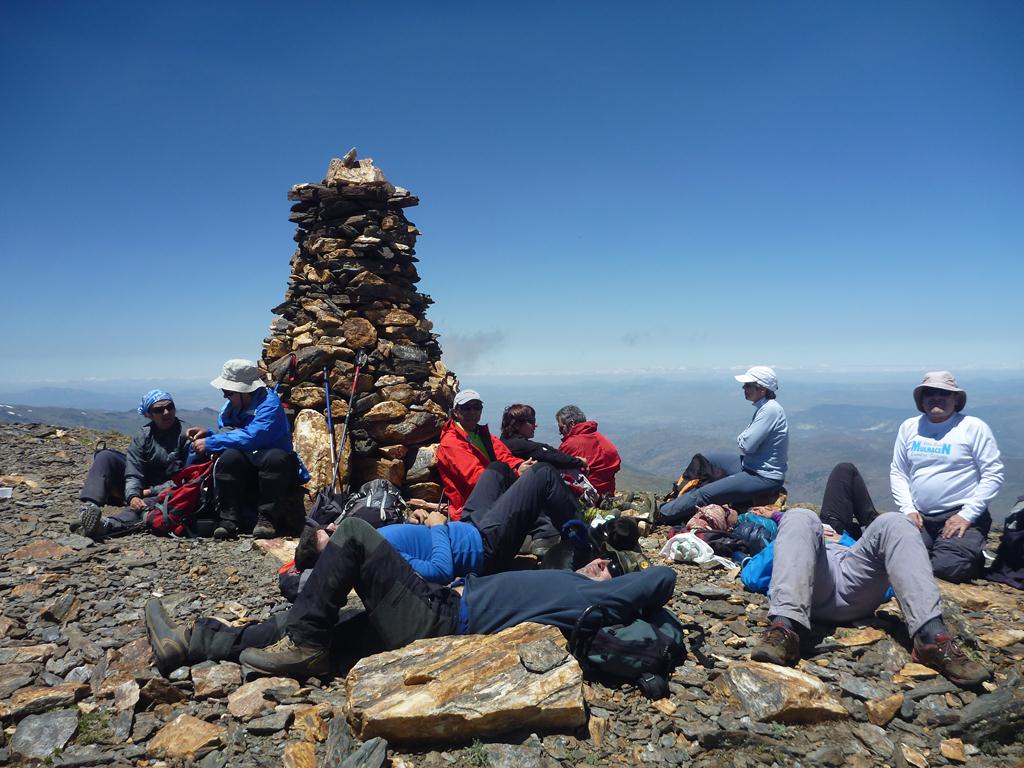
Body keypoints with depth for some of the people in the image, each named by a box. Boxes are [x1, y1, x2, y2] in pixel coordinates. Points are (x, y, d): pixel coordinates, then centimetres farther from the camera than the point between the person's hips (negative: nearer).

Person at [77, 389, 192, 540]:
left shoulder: (186, 435, -11)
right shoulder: (143, 434, 0)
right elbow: (133, 473, -10)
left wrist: (151, 491, -17)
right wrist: (133, 496, -29)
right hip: (139, 489, 5)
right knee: (105, 457, -13)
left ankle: (109, 525, -62)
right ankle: (89, 507, -34)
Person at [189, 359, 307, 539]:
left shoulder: (269, 403, -16)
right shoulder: (230, 406, 8)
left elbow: (250, 437, -28)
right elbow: (226, 435, 16)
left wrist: (210, 443, -20)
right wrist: (208, 434, -5)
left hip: (275, 473, -5)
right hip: (244, 472, 5)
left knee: (276, 457, -37)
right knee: (229, 456, -27)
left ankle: (267, 518, -24)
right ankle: (229, 519, -21)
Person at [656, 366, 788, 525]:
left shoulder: (771, 410, -23)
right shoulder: (763, 407, 7)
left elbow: (747, 445, -25)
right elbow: (749, 441, 12)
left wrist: (741, 439, -5)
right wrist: (743, 440, -8)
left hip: (765, 477, -10)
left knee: (704, 494, -14)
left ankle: (660, 516, -3)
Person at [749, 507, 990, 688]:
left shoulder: (840, 536, 45)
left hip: (857, 588, 3)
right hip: (812, 594, -2)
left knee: (893, 523, -17)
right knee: (801, 518, -26)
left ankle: (932, 636, -38)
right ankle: (784, 628, -48)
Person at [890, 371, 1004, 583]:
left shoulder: (974, 427, -2)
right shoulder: (909, 427, 9)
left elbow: (993, 474, -6)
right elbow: (897, 472, 11)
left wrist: (967, 515, -13)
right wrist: (908, 509, -3)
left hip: (960, 515, -3)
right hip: (920, 517, 3)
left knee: (948, 567, -25)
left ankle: (973, 551, 8)